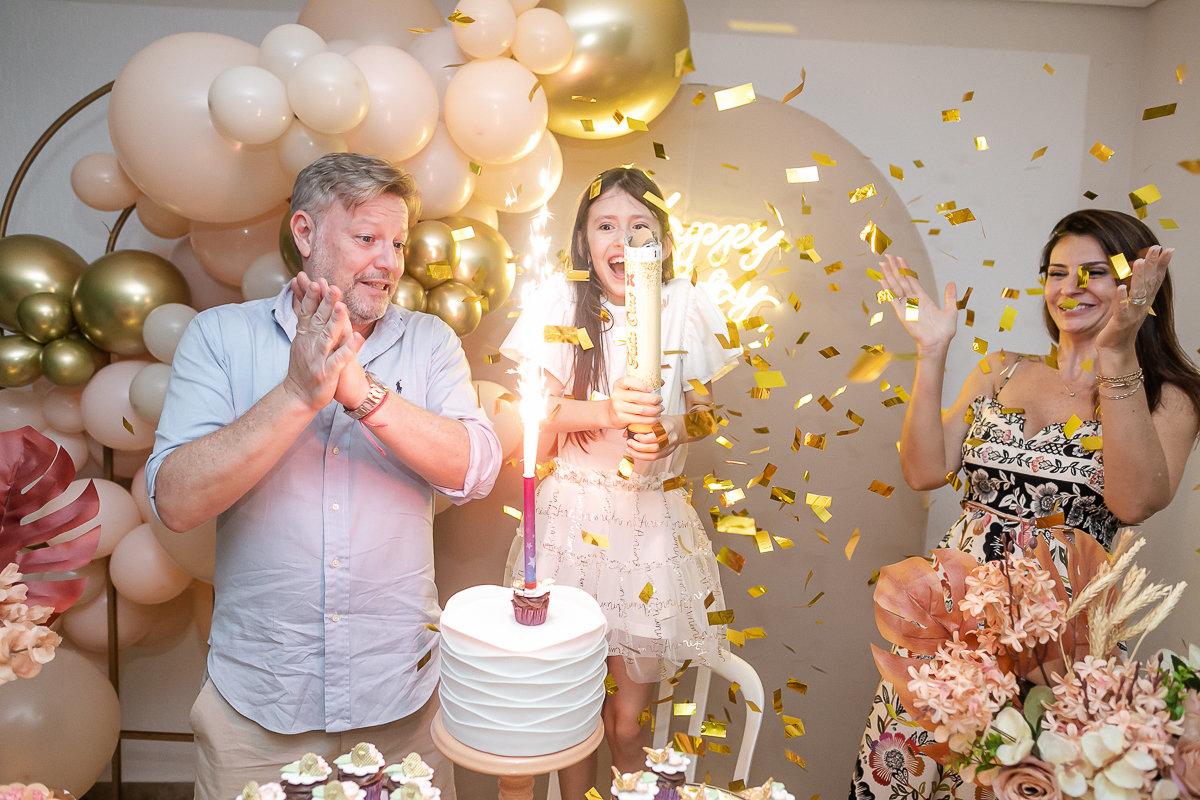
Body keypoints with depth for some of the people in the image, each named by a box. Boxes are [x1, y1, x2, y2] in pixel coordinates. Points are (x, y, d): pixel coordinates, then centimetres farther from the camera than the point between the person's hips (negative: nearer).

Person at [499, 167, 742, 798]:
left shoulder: (684, 305, -1)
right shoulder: (560, 301, -3)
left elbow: (703, 412, 4)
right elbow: (539, 410, -5)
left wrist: (666, 432, -18)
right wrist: (607, 410, -23)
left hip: (653, 516, 0)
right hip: (572, 514, 0)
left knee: (629, 719, 7)